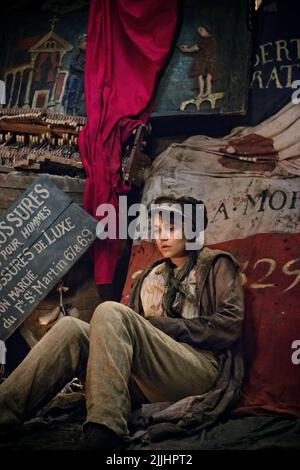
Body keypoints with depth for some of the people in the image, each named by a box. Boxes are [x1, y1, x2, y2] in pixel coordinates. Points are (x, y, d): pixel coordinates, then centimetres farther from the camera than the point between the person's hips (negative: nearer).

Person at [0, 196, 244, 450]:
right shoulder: (150, 277, 28)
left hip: (201, 369, -5)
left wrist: (163, 325, -4)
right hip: (150, 383, 5)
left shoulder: (216, 264, 14)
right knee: (71, 328, -17)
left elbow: (230, 324, -1)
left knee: (111, 311, -27)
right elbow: (133, 327, 21)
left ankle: (104, 434, -43)